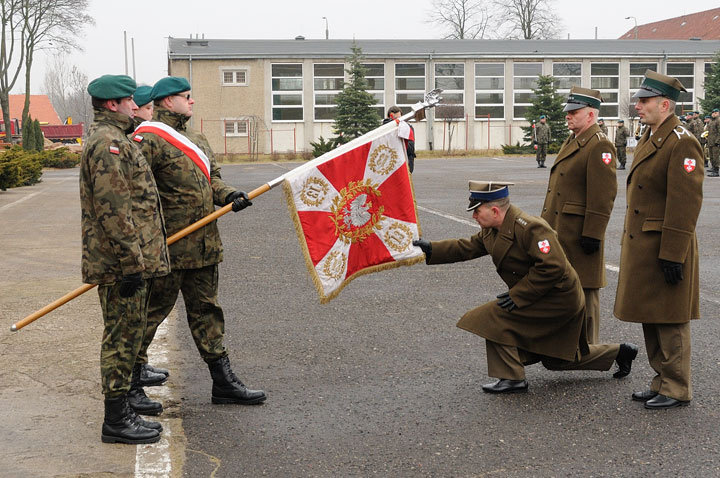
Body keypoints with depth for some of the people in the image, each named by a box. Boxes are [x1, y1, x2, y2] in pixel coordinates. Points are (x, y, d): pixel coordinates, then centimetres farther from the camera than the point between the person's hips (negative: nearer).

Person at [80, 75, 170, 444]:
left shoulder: (110, 139, 19)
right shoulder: (109, 143, -16)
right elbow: (114, 211, -23)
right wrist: (132, 262, -22)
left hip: (127, 261, 10)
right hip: (123, 261, -10)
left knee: (126, 333, 16)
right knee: (123, 334, -4)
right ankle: (116, 421, 3)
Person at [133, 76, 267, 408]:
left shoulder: (196, 139, 18)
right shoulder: (149, 139, -11)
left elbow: (212, 179, 20)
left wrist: (228, 195, -2)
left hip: (203, 247, 9)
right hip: (167, 247, -8)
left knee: (207, 312, 12)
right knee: (151, 312, 1)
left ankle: (223, 383, 17)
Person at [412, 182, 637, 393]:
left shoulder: (529, 227, -26)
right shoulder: (492, 230, 3)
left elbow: (552, 267, -31)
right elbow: (467, 248, 12)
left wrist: (517, 296, -27)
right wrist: (431, 249, 2)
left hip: (558, 300, -10)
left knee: (494, 317, -17)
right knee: (554, 358, 22)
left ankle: (512, 378, -8)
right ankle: (620, 352, 35)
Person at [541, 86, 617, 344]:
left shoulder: (599, 145, -14)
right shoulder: (571, 142, 17)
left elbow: (603, 195, -19)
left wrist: (592, 234, -21)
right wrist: (548, 225, 22)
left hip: (580, 232, -10)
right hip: (559, 230, 10)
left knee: (583, 291, -1)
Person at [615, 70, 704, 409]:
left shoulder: (682, 143, -16)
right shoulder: (648, 140, 14)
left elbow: (686, 204, -21)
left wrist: (673, 255, -22)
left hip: (665, 248, -10)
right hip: (642, 247, 10)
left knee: (669, 322, -1)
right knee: (650, 318, 15)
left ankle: (676, 390, 10)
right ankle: (663, 382, 26)